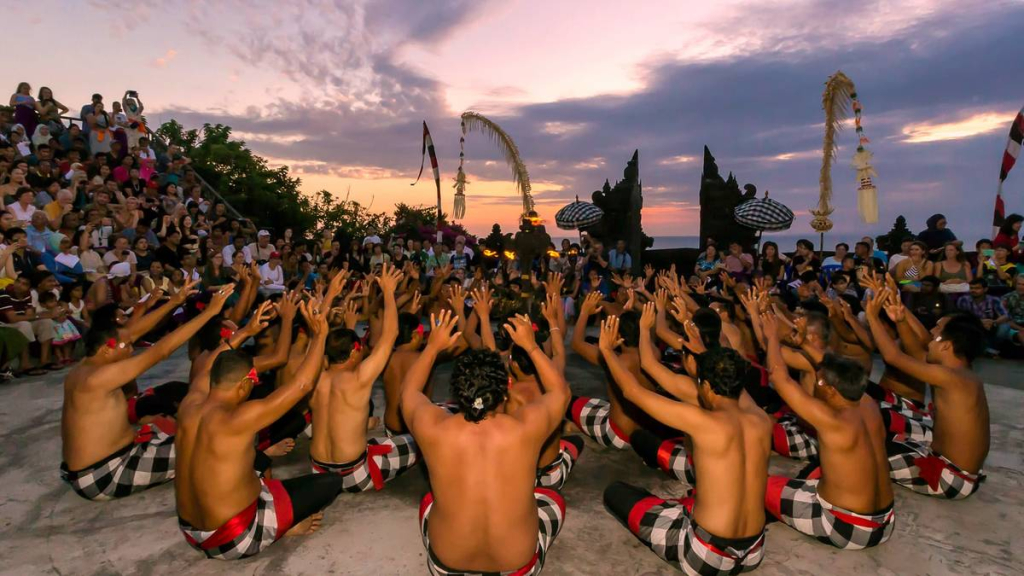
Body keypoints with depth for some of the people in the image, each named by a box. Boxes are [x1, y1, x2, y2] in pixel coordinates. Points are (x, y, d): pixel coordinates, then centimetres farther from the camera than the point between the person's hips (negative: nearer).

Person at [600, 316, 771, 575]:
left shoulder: (703, 421, -22)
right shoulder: (762, 421, -6)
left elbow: (634, 391, -13)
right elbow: (733, 383, 15)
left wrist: (606, 348, 0)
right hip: (753, 553, 7)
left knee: (615, 492, 7)